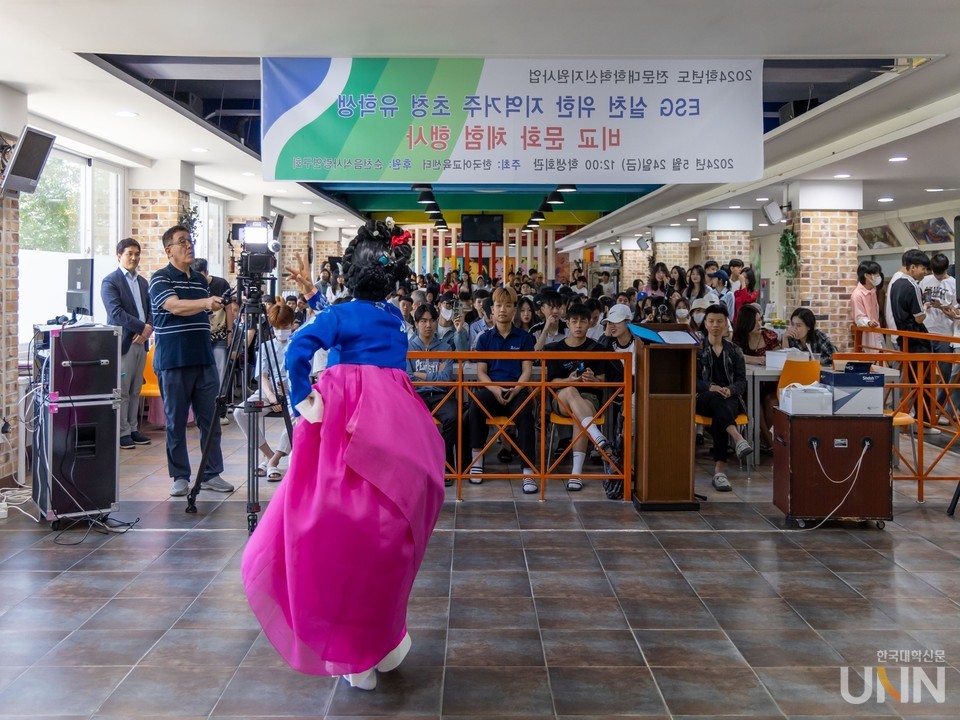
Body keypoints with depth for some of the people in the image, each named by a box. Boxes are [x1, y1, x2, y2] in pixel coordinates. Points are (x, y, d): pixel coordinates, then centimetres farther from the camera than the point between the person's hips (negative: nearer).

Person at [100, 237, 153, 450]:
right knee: (122, 391, -3)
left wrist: (148, 329, -4)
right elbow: (116, 312, -15)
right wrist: (142, 327, -16)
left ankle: (133, 429, 17)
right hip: (123, 342, -6)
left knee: (135, 391, 11)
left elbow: (150, 310, 16)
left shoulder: (142, 282, 17)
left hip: (141, 342, 7)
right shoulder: (110, 281, -5)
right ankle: (122, 432, 2)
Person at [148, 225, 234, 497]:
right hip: (173, 362, -5)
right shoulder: (160, 279, -4)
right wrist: (205, 302, -37)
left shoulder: (201, 280, 15)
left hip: (204, 359, 5)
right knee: (176, 422, 2)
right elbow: (175, 306, -23)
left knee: (211, 419, 4)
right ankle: (180, 477, 12)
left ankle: (211, 474, 12)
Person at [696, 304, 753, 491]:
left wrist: (730, 390, -14)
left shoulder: (734, 350, 18)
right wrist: (710, 387, -16)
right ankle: (738, 438, -59)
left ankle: (719, 469, -47)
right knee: (715, 398, -40)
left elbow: (741, 380, 10)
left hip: (730, 398, 1)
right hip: (703, 398, -1)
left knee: (719, 414, -37)